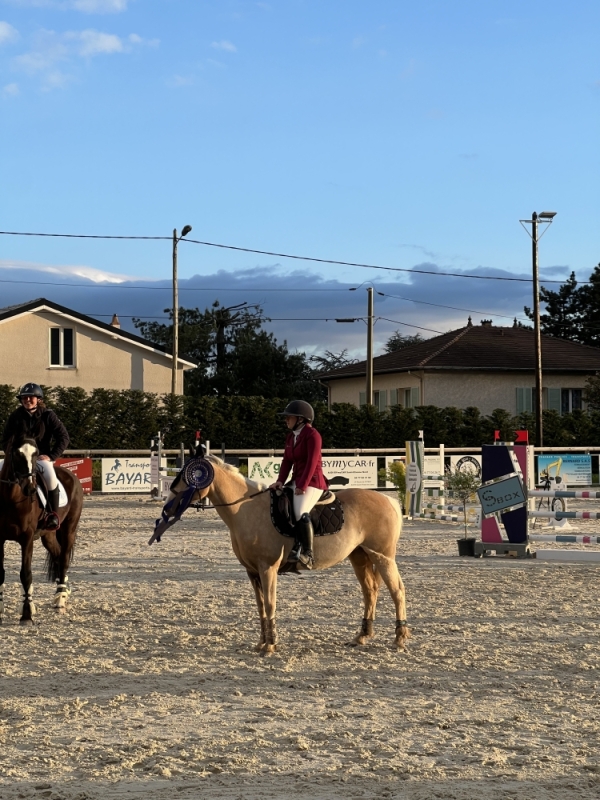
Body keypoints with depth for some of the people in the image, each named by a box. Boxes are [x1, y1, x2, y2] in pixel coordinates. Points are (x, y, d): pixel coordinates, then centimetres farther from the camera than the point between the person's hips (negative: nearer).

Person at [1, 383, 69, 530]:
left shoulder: (48, 415, -1)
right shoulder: (15, 417, 3)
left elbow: (63, 437, -2)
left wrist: (51, 456, -11)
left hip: (41, 456, -3)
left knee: (50, 476, -34)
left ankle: (54, 515, -23)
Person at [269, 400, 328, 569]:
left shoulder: (312, 435, -10)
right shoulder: (291, 436, 16)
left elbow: (312, 462, -17)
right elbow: (287, 461, 11)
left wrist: (303, 486, -21)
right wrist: (280, 481, -4)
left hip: (312, 481, -10)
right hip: (297, 481, 10)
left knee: (300, 512, -30)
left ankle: (308, 554, -28)